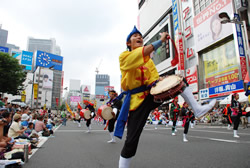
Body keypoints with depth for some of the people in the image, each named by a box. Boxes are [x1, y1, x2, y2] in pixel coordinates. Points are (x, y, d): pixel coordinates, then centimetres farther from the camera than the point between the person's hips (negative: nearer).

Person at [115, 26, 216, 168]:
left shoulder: (148, 59, 18)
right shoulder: (124, 56, -2)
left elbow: (154, 77, 12)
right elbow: (141, 54, -23)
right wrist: (161, 40, -26)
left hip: (152, 94, 6)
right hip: (137, 100, -5)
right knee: (131, 141, -9)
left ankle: (198, 109, -7)